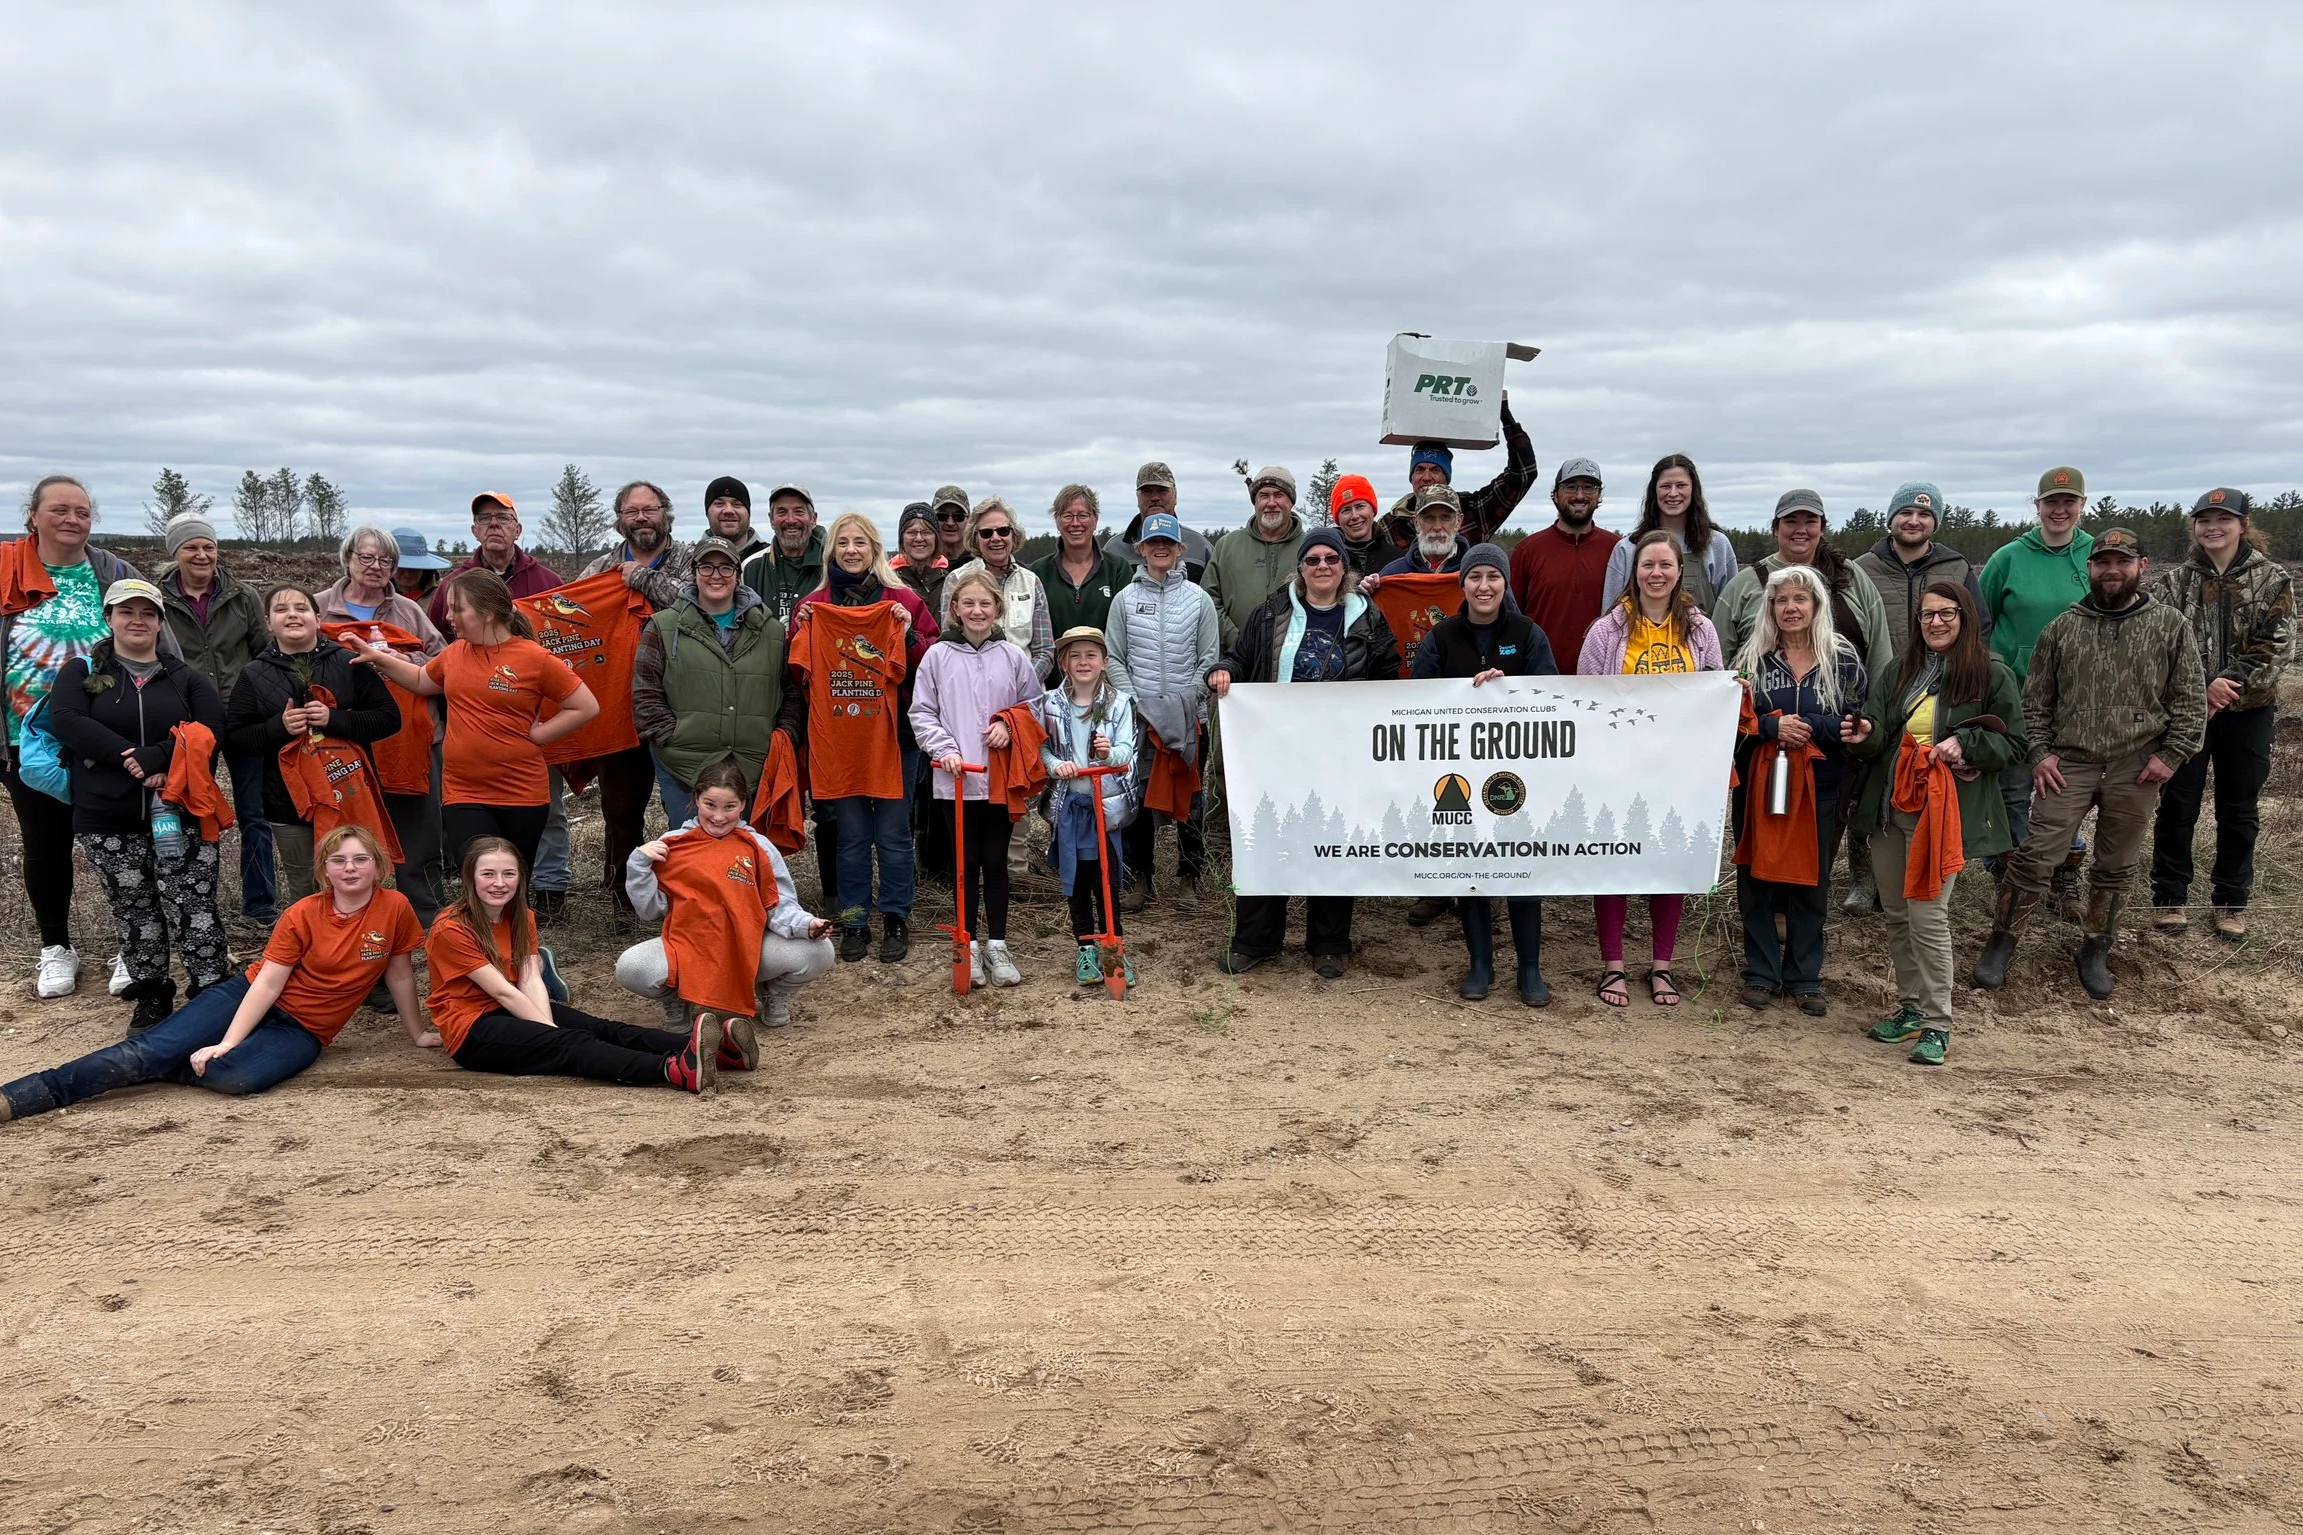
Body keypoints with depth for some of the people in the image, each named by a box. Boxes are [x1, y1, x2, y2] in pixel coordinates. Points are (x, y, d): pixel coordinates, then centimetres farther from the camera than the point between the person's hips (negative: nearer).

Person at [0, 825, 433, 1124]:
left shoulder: (394, 908, -9)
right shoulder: (303, 915, -7)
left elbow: (400, 974, 3)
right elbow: (268, 980, -11)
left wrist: (418, 1033, 9)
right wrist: (226, 1042, -21)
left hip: (302, 1032, -1)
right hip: (250, 998, 1)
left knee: (238, 1076, -32)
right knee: (151, 1048, -18)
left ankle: (157, 1068, -6)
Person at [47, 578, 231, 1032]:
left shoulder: (187, 679, 11)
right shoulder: (80, 672, 9)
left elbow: (209, 729, -5)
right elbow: (65, 721, -9)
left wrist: (157, 758, -20)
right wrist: (128, 756, -20)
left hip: (180, 814, -1)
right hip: (108, 820, 1)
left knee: (192, 907, -8)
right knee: (134, 911, 8)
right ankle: (152, 997, 20)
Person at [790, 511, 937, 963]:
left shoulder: (902, 601, 2)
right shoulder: (813, 605, 8)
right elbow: (798, 673, 9)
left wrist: (909, 634, -15)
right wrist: (801, 631, -6)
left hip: (890, 734, -1)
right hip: (834, 737, 2)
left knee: (892, 834, 4)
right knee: (850, 835, 8)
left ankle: (896, 920, 17)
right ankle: (854, 922, 19)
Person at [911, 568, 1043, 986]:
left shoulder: (1013, 656, 3)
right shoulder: (938, 655, 0)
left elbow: (1034, 706, 10)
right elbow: (921, 713, 2)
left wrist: (1009, 725, -7)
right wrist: (944, 749, -11)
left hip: (1001, 777, 1)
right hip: (955, 779, -1)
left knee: (996, 861, 7)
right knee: (967, 862, 7)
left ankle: (996, 945, 16)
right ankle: (969, 945, 17)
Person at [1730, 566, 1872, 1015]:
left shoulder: (1843, 658, 2)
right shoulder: (1753, 656, 3)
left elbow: (1855, 723, -1)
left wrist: (1805, 725, -15)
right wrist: (1773, 727, -18)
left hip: (1819, 785, 0)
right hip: (1757, 781, 0)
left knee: (1811, 881, 6)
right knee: (1756, 878, 4)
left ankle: (1805, 976, 19)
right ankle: (1761, 973, 16)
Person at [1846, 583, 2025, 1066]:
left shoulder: (1992, 676, -2)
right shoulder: (1899, 673, 12)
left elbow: (2013, 745, 0)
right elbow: (1876, 736, 9)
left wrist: (1963, 743, -16)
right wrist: (1864, 734, -14)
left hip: (1944, 811, -5)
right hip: (1890, 808, 5)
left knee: (1927, 914, -9)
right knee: (1896, 913, 11)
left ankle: (1937, 1025, 2)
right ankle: (1910, 1008, 25)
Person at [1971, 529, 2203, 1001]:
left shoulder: (2171, 625, 2)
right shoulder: (2062, 627, 5)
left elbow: (2191, 700, 3)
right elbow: (2035, 698, 9)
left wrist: (2171, 756, -5)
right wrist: (2039, 753, -1)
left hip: (2135, 769, 0)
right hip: (2068, 765, 0)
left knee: (2115, 869, 11)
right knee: (2034, 857, -4)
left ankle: (2095, 951, 26)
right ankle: (2000, 944, 8)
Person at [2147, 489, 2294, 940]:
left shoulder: (2273, 580, 1)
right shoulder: (2174, 582, 2)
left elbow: (2275, 646, -7)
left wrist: (2231, 681, -19)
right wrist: (2203, 686, -20)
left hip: (2248, 711, 0)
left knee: (2238, 810, 9)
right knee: (2177, 805, 4)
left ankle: (2231, 902, 21)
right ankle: (2170, 897, 16)